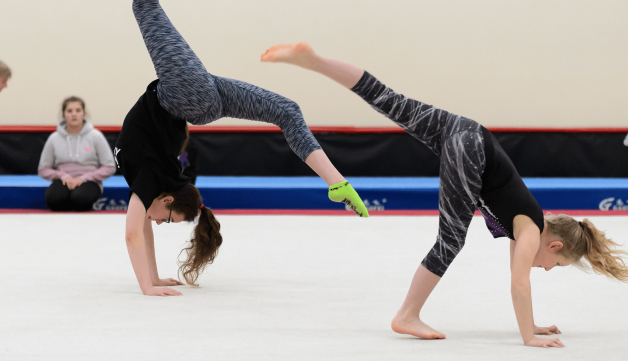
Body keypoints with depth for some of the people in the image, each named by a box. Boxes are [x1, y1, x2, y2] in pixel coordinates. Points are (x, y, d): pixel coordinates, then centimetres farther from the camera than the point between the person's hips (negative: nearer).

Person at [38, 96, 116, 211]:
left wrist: (83, 178, -12)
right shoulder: (54, 138, 4)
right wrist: (63, 176, -9)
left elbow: (109, 168, -1)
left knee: (79, 197, -38)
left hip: (88, 181, -1)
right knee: (53, 198, -35)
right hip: (64, 181, 1)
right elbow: (43, 170, 10)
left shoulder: (95, 136, -1)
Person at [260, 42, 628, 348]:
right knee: (451, 241, -4)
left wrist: (531, 325, 31)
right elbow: (520, 283, -9)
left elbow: (518, 278, 30)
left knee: (386, 100, 2)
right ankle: (409, 317, -2)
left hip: (461, 133, 8)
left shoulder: (523, 226, 19)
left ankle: (310, 58, -4)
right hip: (469, 149, -8)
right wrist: (529, 338, -5)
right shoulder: (531, 230, -1)